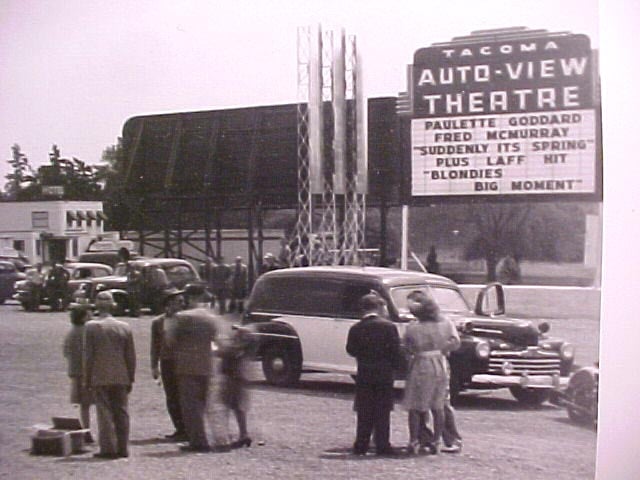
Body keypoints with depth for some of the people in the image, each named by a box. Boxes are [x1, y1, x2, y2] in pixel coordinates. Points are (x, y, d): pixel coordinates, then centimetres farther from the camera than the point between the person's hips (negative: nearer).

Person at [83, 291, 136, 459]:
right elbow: (131, 357, 6)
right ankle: (122, 448, 9)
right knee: (121, 413, 7)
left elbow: (88, 355, -6)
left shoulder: (91, 326, -5)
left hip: (100, 378, -3)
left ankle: (108, 448, -3)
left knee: (105, 413, -1)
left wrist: (87, 379, 1)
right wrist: (130, 379, 13)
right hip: (121, 378, 3)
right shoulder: (125, 327, 4)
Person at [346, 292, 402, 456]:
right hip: (384, 375, -2)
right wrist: (394, 366, 5)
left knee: (364, 413, 9)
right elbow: (395, 351, -8)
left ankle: (361, 445, 8)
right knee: (382, 412, 3)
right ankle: (382, 446, 2)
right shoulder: (388, 326, -9)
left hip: (364, 375, 2)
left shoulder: (355, 329, -2)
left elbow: (351, 350, 3)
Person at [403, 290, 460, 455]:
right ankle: (436, 441, 14)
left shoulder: (412, 328, -8)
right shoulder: (446, 325, 0)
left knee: (415, 408, 7)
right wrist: (441, 350, 2)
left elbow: (407, 350, -3)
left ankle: (414, 442, 6)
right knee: (438, 407, 12)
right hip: (441, 368, 3)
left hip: (420, 369, -3)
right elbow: (456, 342, -6)